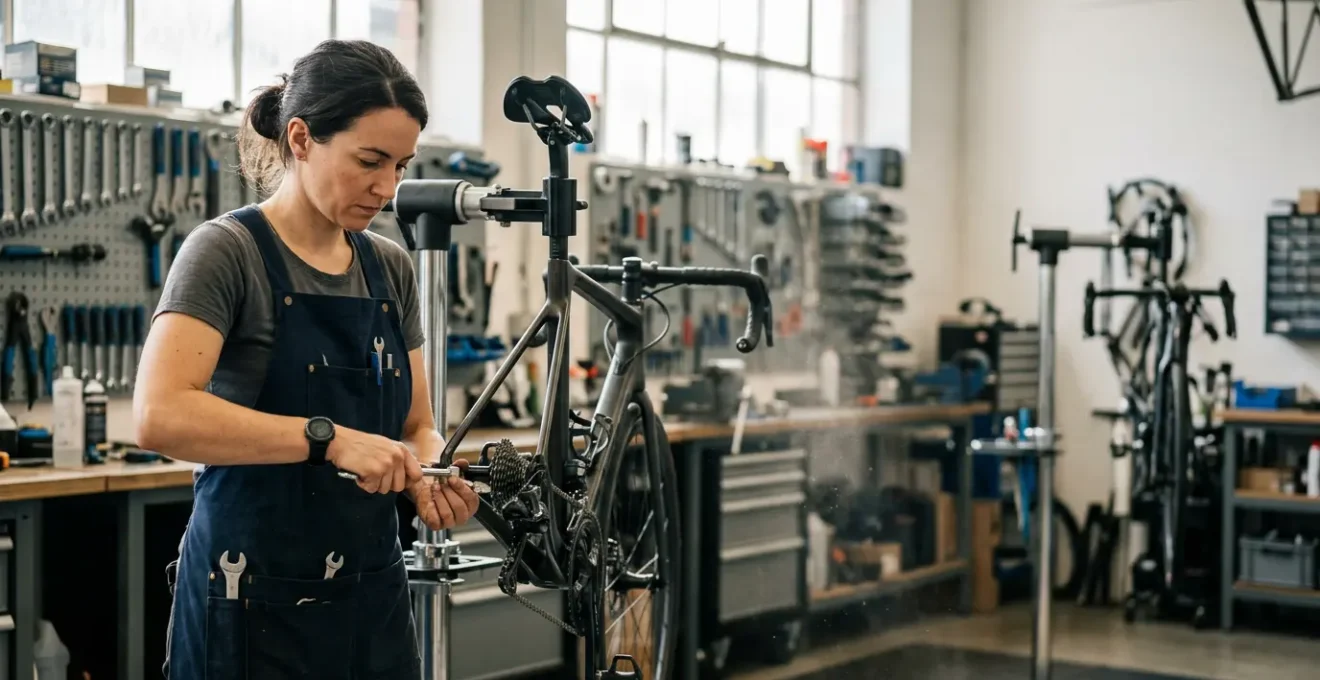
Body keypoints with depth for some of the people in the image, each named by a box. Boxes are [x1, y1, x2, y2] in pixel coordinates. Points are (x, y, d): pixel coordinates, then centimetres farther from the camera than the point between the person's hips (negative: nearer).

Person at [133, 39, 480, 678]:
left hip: (374, 601, 6)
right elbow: (160, 416, -26)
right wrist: (328, 437, -29)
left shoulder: (391, 267, 7)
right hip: (255, 608, -6)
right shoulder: (227, 251, -11)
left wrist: (428, 479, -9)